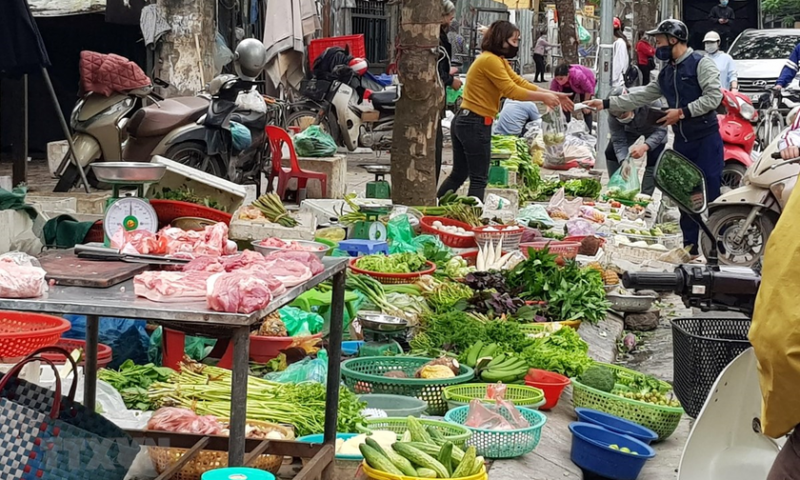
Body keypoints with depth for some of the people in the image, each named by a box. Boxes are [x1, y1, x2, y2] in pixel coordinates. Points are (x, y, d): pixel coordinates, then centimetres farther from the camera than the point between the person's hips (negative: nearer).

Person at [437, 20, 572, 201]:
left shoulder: (498, 61, 17)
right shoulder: (490, 60, -15)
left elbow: (521, 83, 11)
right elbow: (512, 91, -18)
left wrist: (553, 95, 4)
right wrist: (543, 97, -11)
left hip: (464, 122, 10)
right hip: (476, 124, -10)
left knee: (458, 175, 16)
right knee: (479, 180, -4)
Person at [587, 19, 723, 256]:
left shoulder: (701, 63, -8)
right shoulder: (666, 73, 16)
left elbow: (713, 97, -17)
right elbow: (641, 97, 15)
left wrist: (682, 112, -19)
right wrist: (606, 103, 9)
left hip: (706, 139, -8)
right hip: (682, 141, 8)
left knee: (709, 196, -9)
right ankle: (690, 247, 18)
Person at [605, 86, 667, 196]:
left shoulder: (650, 101, -44)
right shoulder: (613, 115, -32)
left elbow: (661, 130, -38)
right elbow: (618, 141, -28)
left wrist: (644, 147, -54)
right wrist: (623, 162, -45)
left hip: (654, 129, -3)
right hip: (630, 129, 3)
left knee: (653, 160, -19)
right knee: (611, 152, -3)